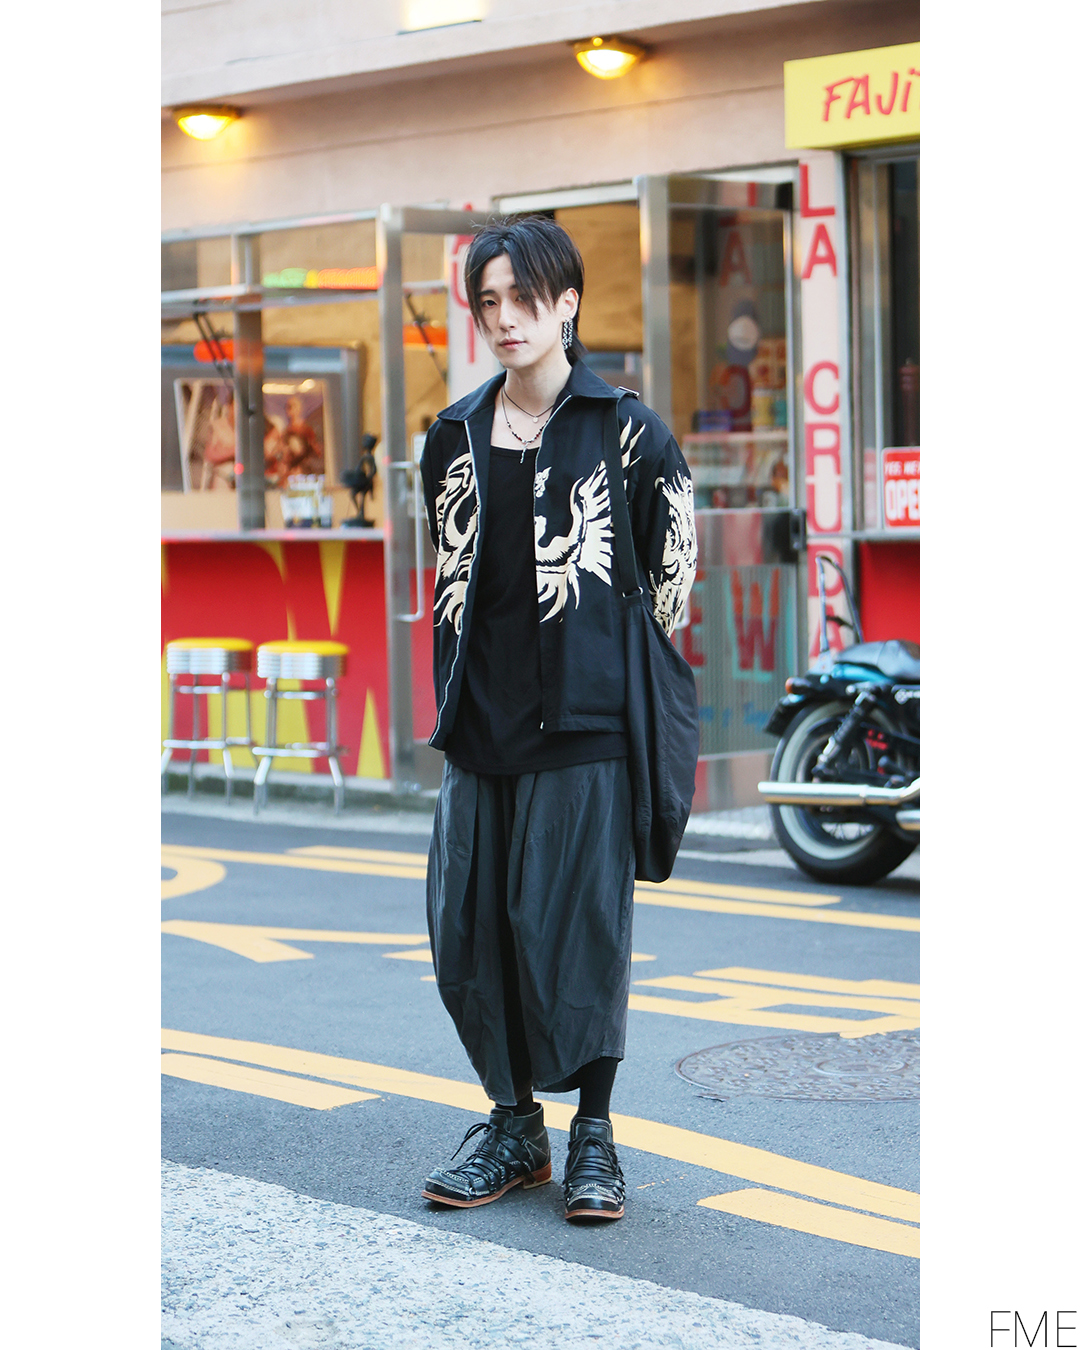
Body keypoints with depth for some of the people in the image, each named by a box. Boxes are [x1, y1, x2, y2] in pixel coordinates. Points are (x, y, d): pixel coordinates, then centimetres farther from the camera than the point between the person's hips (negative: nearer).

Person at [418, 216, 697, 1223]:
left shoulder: (622, 429, -1)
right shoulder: (453, 438, 13)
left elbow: (672, 562, 3)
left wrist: (622, 670, 6)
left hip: (583, 720, -5)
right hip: (479, 722, 5)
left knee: (577, 923, -4)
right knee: (469, 930, 5)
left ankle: (593, 1137, 8)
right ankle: (513, 1124, 19)